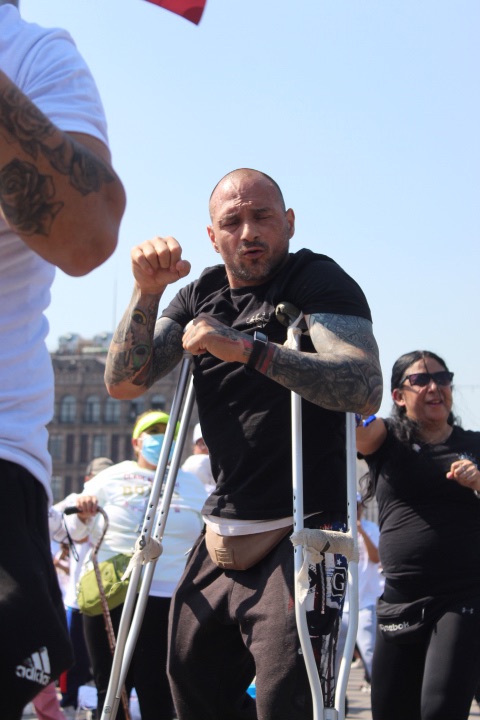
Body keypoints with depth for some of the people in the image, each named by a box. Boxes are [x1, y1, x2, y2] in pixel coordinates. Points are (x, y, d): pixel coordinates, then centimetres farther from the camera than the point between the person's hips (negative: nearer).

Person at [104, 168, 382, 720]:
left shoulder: (317, 280, -8)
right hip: (221, 538, 7)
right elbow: (124, 383, 3)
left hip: (299, 536, -7)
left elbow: (365, 390, -24)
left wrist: (249, 348, -31)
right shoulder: (201, 295, 12)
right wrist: (147, 292, -11)